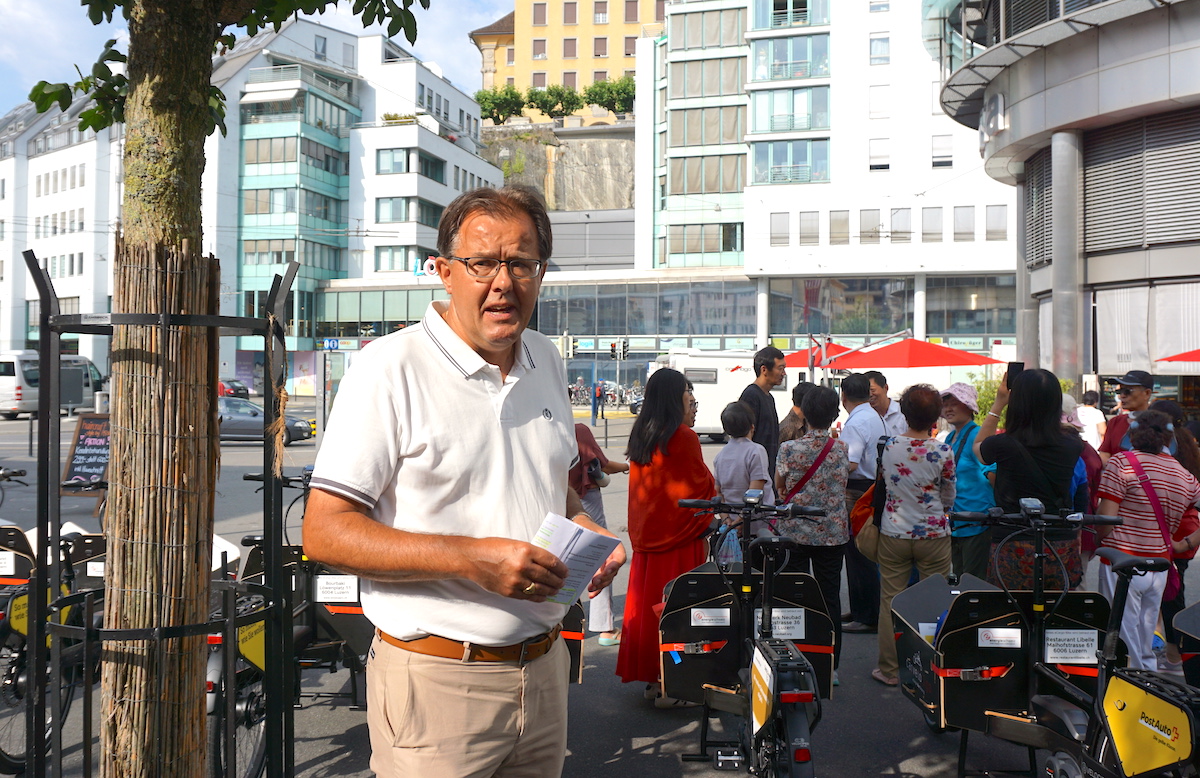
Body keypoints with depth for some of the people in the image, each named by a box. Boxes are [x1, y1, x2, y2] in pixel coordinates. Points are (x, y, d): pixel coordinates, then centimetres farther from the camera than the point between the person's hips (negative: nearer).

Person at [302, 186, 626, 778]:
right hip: (435, 681, -6)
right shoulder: (390, 369, -13)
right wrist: (471, 558, -24)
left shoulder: (547, 361, 9)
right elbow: (324, 532, -16)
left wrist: (583, 526, 0)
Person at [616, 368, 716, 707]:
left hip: (646, 537, 7)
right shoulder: (683, 438, -14)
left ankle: (652, 678, 21)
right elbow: (702, 487, -7)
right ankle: (671, 684, 4)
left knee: (648, 601, 12)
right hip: (680, 538, -7)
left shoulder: (640, 436, 7)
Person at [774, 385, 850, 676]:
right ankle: (830, 667, 15)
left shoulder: (789, 449, -11)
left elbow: (779, 485, 3)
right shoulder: (841, 449, -4)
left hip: (795, 531, -2)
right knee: (830, 598, 10)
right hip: (833, 533, 2)